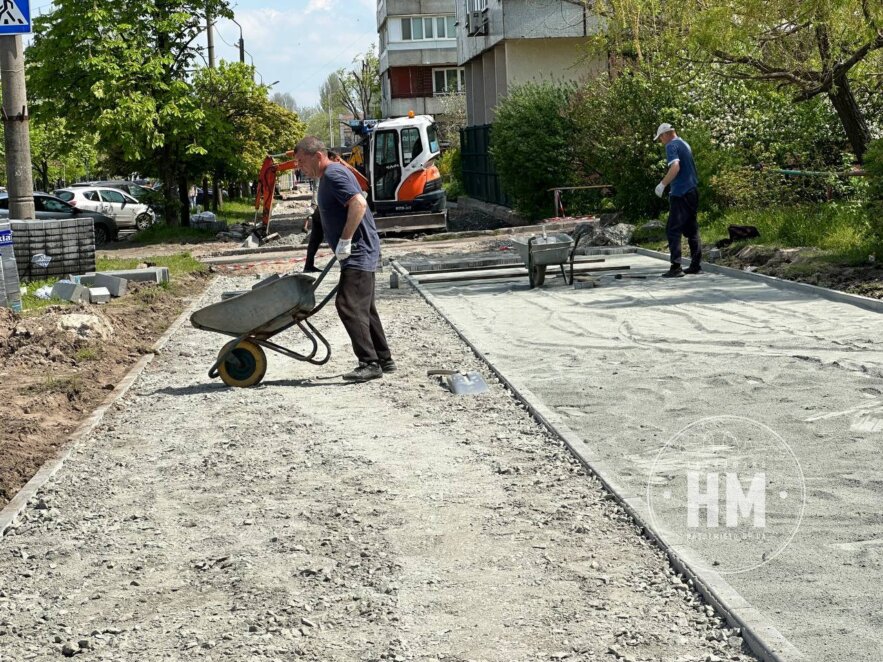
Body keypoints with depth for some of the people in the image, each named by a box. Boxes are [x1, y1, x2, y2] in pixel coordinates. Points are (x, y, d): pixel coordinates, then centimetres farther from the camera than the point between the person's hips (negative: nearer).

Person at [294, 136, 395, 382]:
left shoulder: (334, 175, -16)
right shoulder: (327, 177, 17)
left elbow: (359, 204, -28)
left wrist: (344, 241, -25)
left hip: (358, 252, -11)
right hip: (359, 253, 11)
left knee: (348, 305, -14)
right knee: (364, 308, 15)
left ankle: (369, 363, -11)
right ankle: (384, 360, 22)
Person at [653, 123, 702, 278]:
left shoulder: (671, 146, -9)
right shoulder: (685, 144, 18)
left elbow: (675, 167, -24)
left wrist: (662, 184, -18)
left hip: (680, 193, -9)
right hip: (693, 191, 9)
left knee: (673, 231, -8)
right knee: (692, 230, 12)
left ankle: (676, 267, -13)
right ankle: (696, 265, 14)